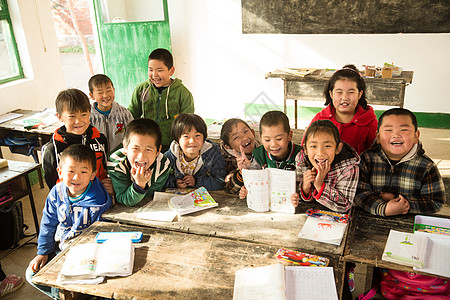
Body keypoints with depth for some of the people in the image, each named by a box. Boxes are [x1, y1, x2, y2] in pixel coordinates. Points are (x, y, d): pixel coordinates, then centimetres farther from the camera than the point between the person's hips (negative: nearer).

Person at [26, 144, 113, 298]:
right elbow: (48, 224, 5)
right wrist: (43, 252, 4)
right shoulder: (56, 193, -7)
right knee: (32, 274, 5)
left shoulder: (99, 200, -23)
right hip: (59, 247, 6)